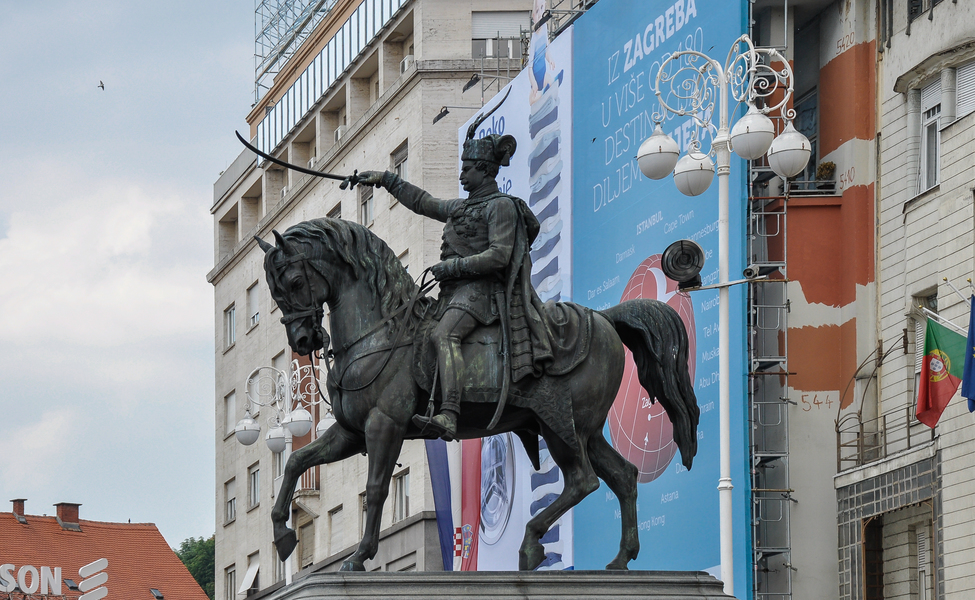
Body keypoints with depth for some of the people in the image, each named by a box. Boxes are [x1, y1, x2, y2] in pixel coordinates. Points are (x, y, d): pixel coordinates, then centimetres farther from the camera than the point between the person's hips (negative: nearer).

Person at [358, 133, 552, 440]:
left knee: (443, 334, -34)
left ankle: (448, 418, -50)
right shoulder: (461, 207, 25)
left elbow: (499, 256, -14)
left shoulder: (502, 206, -3)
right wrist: (385, 180, 35)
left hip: (481, 289, -11)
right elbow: (423, 203, 37)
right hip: (454, 291, 11)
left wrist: (454, 267, -15)